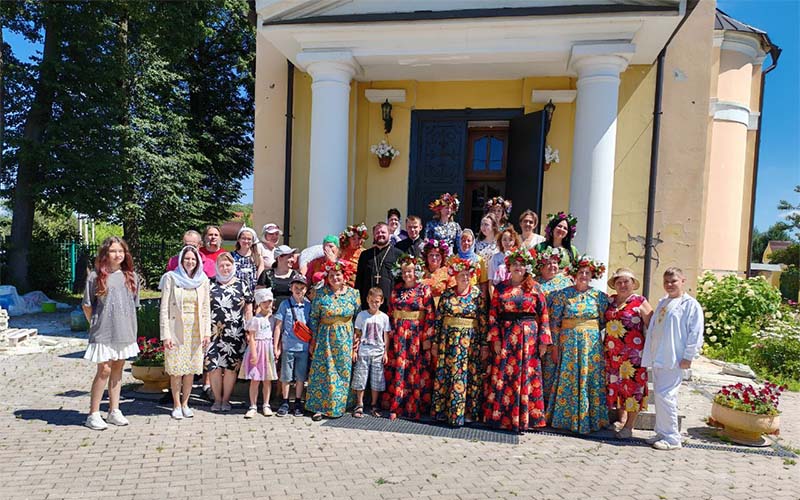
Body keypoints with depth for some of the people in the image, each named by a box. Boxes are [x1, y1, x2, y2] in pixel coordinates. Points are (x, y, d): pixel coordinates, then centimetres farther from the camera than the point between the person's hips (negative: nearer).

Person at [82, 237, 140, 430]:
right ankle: (93, 414, 8)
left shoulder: (131, 276, 6)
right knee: (104, 370, -4)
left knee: (118, 369, 11)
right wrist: (96, 324, 2)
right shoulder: (96, 276, -5)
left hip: (125, 332, 4)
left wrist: (129, 326, 9)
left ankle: (114, 411, 20)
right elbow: (87, 305, 1)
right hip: (103, 333, -4)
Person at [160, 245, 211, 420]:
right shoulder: (171, 278, -2)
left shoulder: (203, 279, 7)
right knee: (176, 369, 1)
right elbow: (164, 308, -5)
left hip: (196, 330, 3)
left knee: (192, 369, 6)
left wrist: (207, 331, 2)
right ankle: (176, 405, 16)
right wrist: (165, 334, -10)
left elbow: (206, 307, 9)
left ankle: (185, 403, 21)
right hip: (176, 329, -3)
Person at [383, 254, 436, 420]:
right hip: (398, 335, 3)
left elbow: (429, 315, -6)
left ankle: (415, 407, 11)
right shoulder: (396, 289, 9)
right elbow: (390, 313, 12)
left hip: (417, 335, -3)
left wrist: (427, 338, -11)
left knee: (416, 371, 1)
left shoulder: (424, 289, -2)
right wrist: (389, 334, 8)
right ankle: (395, 406, 12)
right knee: (396, 370, 4)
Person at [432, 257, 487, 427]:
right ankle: (443, 411, 18)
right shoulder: (446, 294, 1)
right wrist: (435, 343, 3)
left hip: (471, 341, -1)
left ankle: (468, 412, 14)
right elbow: (438, 319, 4)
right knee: (446, 375, 5)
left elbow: (483, 321, -3)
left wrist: (484, 345, -6)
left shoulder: (478, 294, -1)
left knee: (469, 376, 3)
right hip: (449, 340, 1)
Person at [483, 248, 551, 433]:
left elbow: (543, 315, 1)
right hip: (506, 336, 1)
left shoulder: (534, 288, 3)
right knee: (503, 376, 3)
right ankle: (501, 416, 15)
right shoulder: (500, 288, 6)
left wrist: (543, 341, -4)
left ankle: (524, 417, 15)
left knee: (526, 376, 3)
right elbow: (493, 314, 2)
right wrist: (495, 339, -5)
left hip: (528, 337, -1)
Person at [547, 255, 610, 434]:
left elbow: (603, 322, 11)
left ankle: (590, 419, 16)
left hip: (592, 343, 1)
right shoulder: (563, 295, -1)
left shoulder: (599, 296, 3)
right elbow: (555, 321, -1)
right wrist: (555, 346, -4)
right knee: (567, 380, 2)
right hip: (568, 343, -1)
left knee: (591, 379, 4)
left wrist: (589, 330, 1)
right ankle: (565, 419, 14)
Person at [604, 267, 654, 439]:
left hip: (633, 352, -5)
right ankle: (620, 419, 28)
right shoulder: (610, 301, 10)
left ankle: (629, 426, 9)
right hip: (612, 352, 5)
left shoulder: (640, 302, -3)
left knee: (633, 386, 0)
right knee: (615, 385, 12)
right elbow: (602, 322, 19)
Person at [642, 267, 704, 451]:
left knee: (665, 395, -10)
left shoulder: (691, 304, -5)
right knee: (660, 396, 12)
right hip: (658, 358, 8)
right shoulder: (662, 303, 18)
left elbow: (695, 333, -10)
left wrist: (688, 357, -14)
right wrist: (649, 354, 20)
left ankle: (672, 438, 1)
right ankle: (662, 433, 22)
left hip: (674, 359, -8)